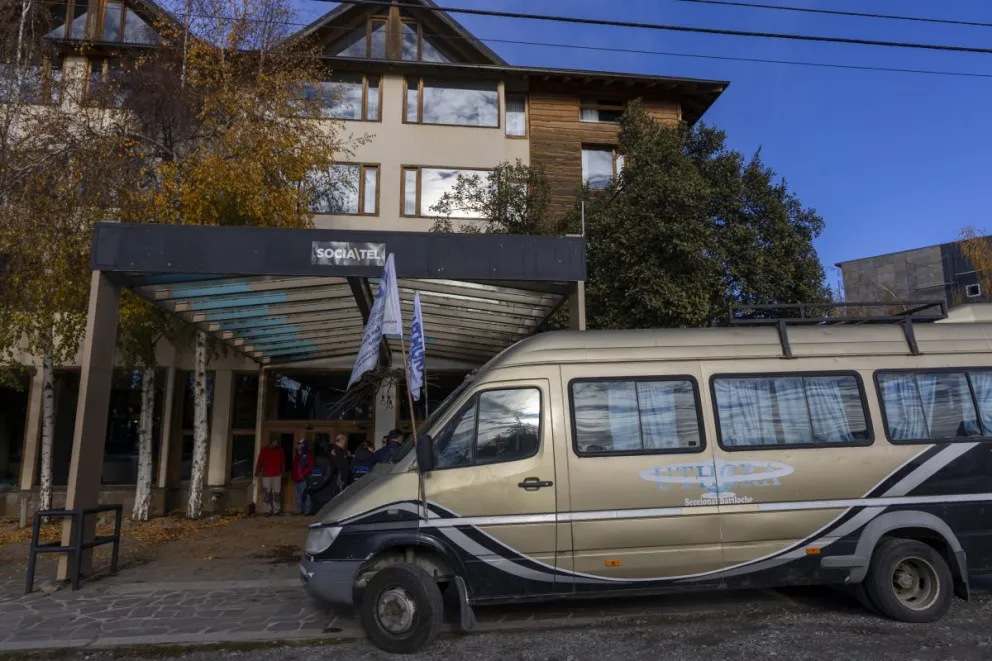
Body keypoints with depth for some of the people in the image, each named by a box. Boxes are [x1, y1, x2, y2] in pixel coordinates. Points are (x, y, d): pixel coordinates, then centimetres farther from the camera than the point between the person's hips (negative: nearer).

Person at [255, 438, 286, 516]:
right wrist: (257, 472, -9)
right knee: (266, 493, -3)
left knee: (277, 493, 3)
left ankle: (276, 510, 10)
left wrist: (283, 471, 7)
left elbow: (283, 462, 12)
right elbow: (260, 461, -4)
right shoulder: (265, 450, -1)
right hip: (266, 475, -2)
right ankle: (267, 511, 2)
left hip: (277, 475, 2)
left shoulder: (280, 450, 7)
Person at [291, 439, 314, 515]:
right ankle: (299, 510, 17)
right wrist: (294, 477, 16)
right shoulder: (297, 455, 19)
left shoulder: (308, 455, -6)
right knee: (298, 496, 11)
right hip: (297, 479, 8)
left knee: (305, 495, -9)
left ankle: (307, 510, -6)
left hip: (304, 479, -8)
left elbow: (310, 467, -12)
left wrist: (303, 474, -17)